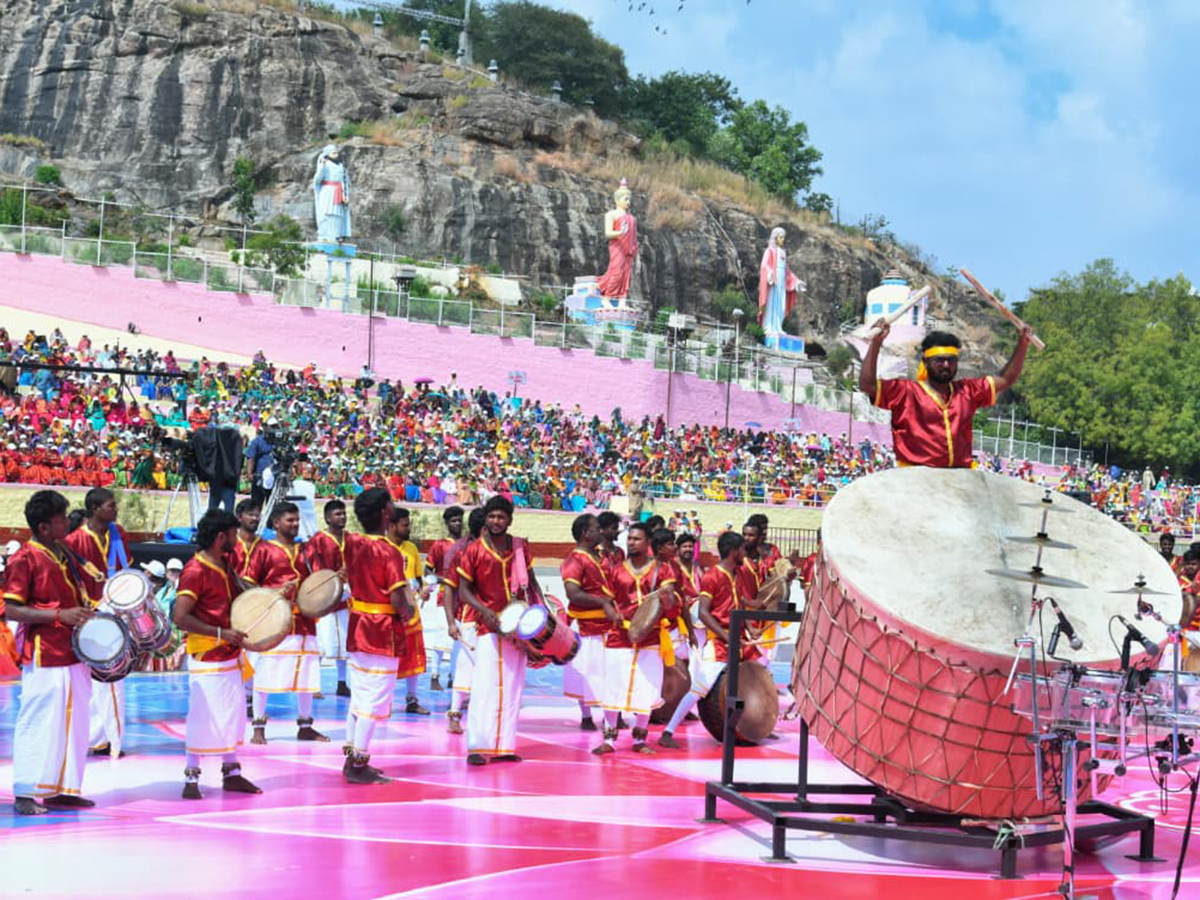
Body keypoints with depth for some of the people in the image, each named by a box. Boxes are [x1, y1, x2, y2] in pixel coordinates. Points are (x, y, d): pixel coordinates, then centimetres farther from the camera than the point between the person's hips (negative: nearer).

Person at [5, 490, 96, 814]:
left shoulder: (65, 555, 13)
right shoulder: (24, 560, -11)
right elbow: (11, 610, -16)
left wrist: (87, 612, 6)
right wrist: (61, 615, -21)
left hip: (74, 652, 8)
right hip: (43, 656, -8)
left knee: (72, 722, 11)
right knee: (39, 723, -5)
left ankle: (63, 789, 19)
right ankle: (26, 794, 3)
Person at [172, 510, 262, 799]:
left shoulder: (224, 564, 10)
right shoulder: (195, 571, -17)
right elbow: (181, 617, -23)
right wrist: (220, 633, -23)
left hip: (229, 654, 9)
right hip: (206, 658, -9)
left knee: (232, 715, 13)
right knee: (203, 717, -4)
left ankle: (231, 772, 22)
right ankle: (191, 778, 5)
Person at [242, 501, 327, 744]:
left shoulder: (303, 551, 17)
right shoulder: (264, 549, 0)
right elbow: (247, 583, -4)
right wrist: (273, 593, -17)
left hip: (303, 621, 6)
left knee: (306, 674, 8)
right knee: (264, 674, -3)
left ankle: (305, 726, 18)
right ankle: (258, 728, 5)